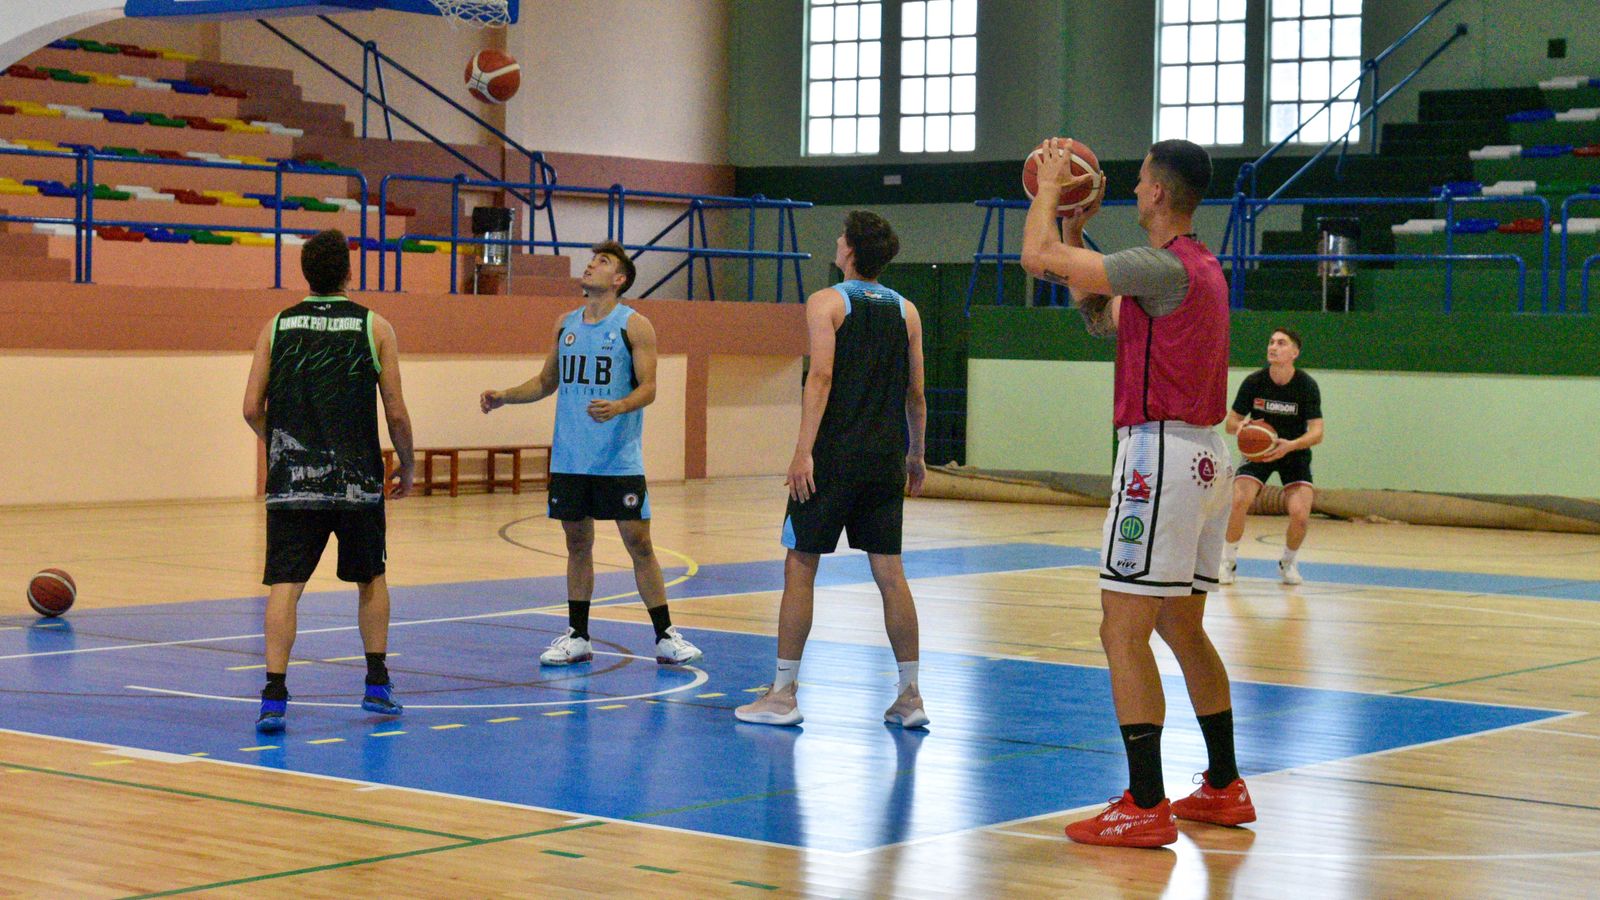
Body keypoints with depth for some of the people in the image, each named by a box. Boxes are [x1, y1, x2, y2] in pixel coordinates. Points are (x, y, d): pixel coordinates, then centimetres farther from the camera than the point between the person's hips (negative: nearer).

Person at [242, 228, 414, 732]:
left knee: (285, 585, -1)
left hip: (292, 482, 0)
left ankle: (274, 696, -13)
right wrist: (406, 468, 15)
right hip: (357, 480, 0)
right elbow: (396, 413, -1)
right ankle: (377, 686, 20)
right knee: (370, 579, 18)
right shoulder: (374, 328, 1)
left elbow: (252, 409, 3)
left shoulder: (277, 327, 5)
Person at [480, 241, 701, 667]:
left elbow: (648, 387, -11)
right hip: (569, 458, 5)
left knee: (638, 543, -2)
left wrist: (618, 407, -30)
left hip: (619, 460, -5)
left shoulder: (634, 325, -4)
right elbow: (546, 381, 22)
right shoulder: (566, 324, 12)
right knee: (577, 542, 9)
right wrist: (503, 397, 8)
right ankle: (577, 636, 17)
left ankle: (666, 637, 4)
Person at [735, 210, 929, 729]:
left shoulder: (826, 303, -4)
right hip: (885, 459, 5)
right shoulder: (906, 311, 10)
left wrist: (804, 451, -16)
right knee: (889, 573, 8)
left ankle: (784, 694, 5)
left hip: (834, 454, -5)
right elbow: (916, 393, 12)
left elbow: (822, 378, -14)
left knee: (800, 566, 4)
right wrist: (915, 455, 21)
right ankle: (910, 696, 7)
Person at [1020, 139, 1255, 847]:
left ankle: (1145, 807, -9)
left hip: (1160, 453, -10)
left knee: (1123, 632, -8)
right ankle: (1224, 788, 25)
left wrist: (1050, 187, 1)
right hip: (1204, 453, 10)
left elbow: (1036, 256, -16)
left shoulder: (1165, 267, -15)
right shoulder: (1200, 268, 16)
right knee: (1181, 628, 18)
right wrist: (1075, 227, 24)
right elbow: (1099, 315, 26)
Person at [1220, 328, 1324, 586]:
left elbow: (1316, 432, -21)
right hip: (1257, 450, 1)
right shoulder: (1254, 382, -13)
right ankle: (1229, 560, 0)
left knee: (1300, 513, -20)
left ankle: (1288, 562, 11)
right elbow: (1230, 422, -6)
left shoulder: (1307, 386, -16)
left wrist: (1290, 445, -40)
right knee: (1238, 501, -24)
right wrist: (1240, 426, -31)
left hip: (1294, 452, 0)